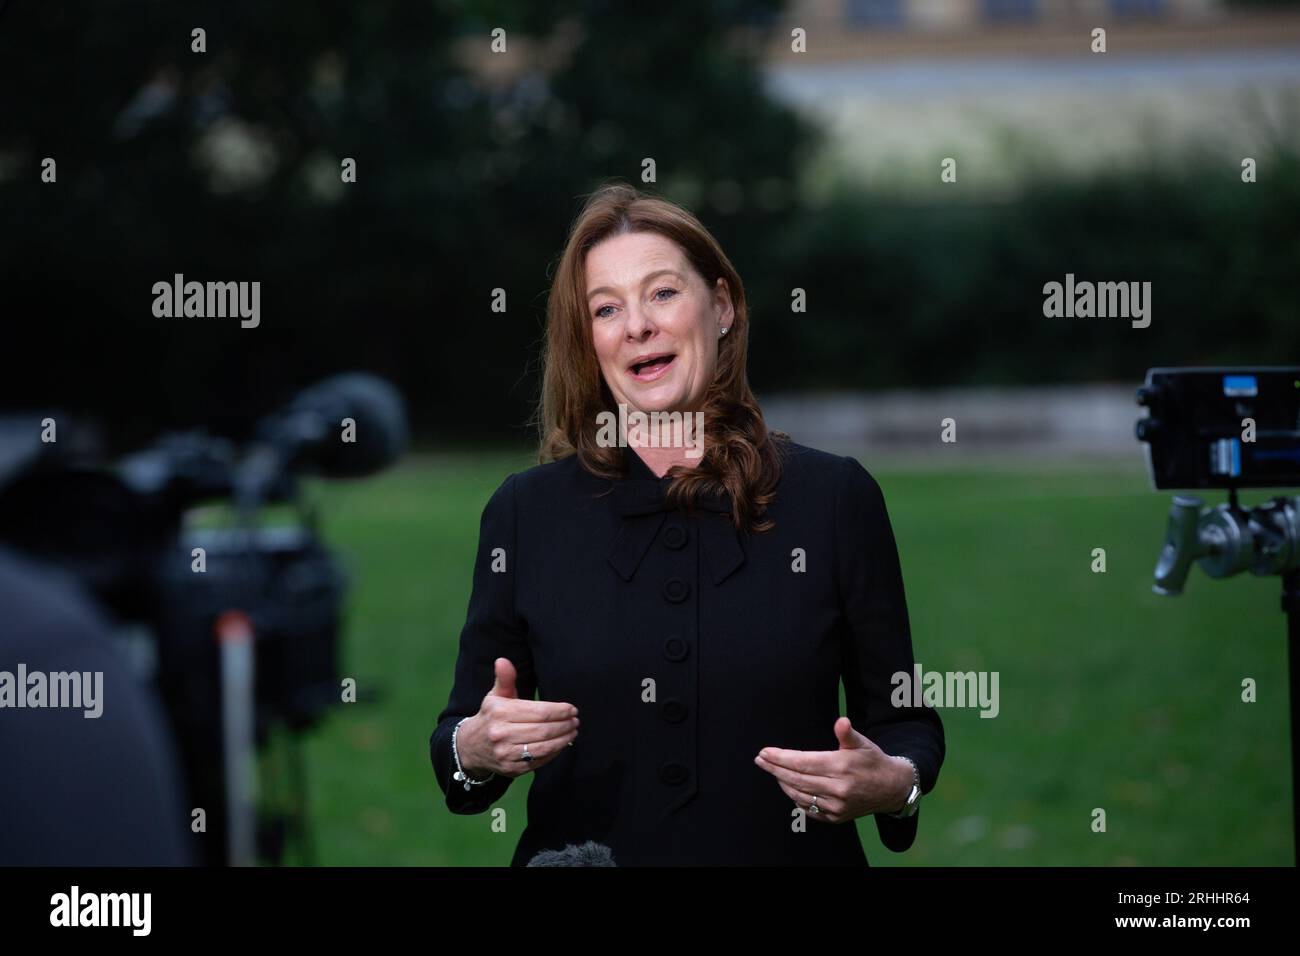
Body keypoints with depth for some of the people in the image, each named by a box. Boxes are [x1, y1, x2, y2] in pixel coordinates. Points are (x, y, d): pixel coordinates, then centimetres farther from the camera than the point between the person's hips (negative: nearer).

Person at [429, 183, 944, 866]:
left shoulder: (834, 496, -4)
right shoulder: (528, 510, -2)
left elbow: (904, 719, 1)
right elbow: (458, 733, 1)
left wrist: (893, 783, -20)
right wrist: (474, 750, -21)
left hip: (787, 855, -1)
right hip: (580, 849, 1)